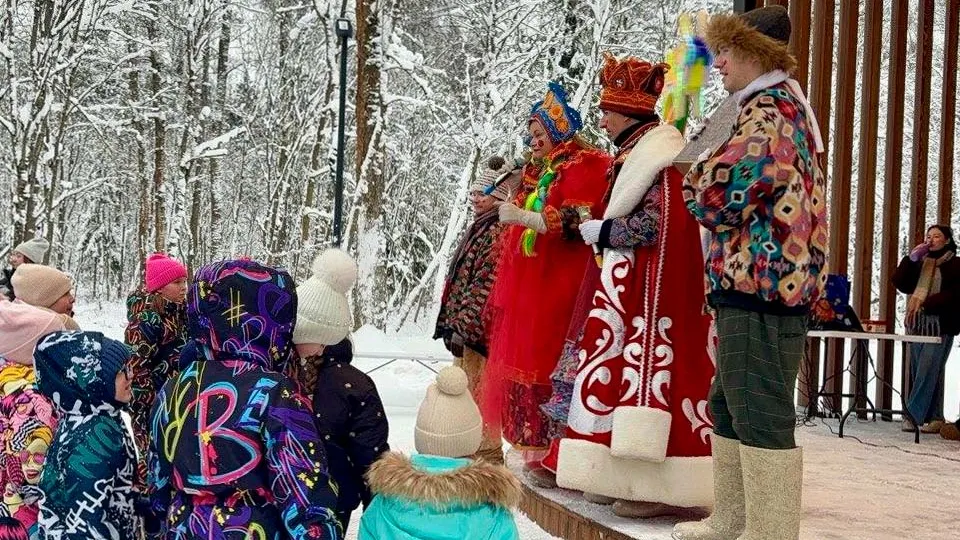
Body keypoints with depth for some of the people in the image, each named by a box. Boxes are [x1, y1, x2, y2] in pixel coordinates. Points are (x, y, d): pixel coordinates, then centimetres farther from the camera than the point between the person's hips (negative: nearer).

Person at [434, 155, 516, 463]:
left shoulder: (498, 231, -13)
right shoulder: (481, 229, 18)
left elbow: (485, 283, -20)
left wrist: (463, 325, -20)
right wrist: (452, 323, 20)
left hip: (477, 328, -11)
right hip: (463, 326, 11)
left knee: (476, 391, -5)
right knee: (464, 389, 17)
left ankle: (487, 454, 2)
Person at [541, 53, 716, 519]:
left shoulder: (658, 159, -13)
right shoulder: (637, 156, 18)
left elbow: (650, 227, -21)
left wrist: (597, 231, -10)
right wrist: (596, 228, 7)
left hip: (651, 289, -10)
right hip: (629, 286, 10)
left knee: (650, 366, -9)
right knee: (631, 368, 9)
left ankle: (661, 486, -6)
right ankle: (628, 476, 13)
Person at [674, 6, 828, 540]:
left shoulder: (770, 109, -13)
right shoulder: (781, 105, 20)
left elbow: (718, 198, -19)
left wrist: (698, 177, 1)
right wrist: (715, 176, 12)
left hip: (762, 281, -11)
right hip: (762, 280, 11)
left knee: (761, 414, -7)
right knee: (729, 404, 17)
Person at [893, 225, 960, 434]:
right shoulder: (919, 263, 20)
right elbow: (900, 283, 10)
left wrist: (925, 302, -18)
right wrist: (910, 259, -1)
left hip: (941, 325, -6)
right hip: (917, 324, 6)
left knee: (927, 371, -11)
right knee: (919, 373, 4)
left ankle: (913, 415, -11)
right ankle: (934, 418, 9)